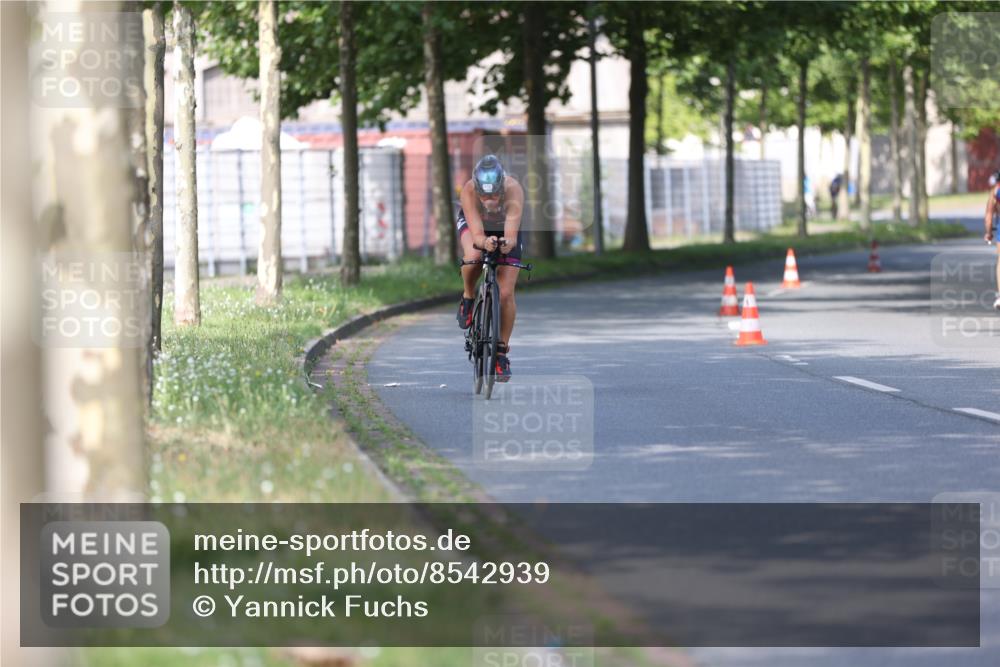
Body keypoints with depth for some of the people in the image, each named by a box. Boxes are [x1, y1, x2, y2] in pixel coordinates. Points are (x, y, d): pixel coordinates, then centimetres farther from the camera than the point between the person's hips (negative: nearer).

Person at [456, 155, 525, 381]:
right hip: (473, 223, 0)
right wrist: (484, 243, -66)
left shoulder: (514, 190, -39)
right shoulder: (469, 192, -38)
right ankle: (468, 297, -5)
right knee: (473, 257, -36)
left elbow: (512, 234, -46)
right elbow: (476, 234, -44)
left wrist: (508, 242, -68)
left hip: (505, 229, 0)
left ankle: (502, 351, 7)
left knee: (506, 293, -9)